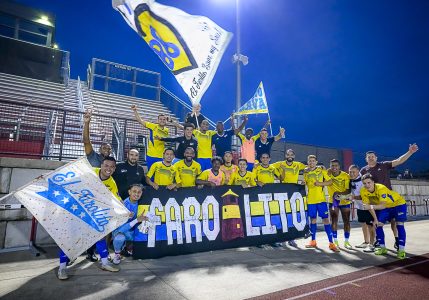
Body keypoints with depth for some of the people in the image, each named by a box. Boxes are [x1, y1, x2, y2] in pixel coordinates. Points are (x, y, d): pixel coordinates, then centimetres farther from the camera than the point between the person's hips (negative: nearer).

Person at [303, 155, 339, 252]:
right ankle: (313, 241, 23)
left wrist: (320, 183, -15)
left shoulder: (322, 170, 0)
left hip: (321, 199, -2)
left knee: (326, 219, -4)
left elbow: (330, 182, -1)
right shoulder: (306, 172, 8)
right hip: (310, 200, 3)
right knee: (313, 219, 11)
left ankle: (331, 243, 3)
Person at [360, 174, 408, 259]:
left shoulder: (381, 188, -38)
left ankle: (402, 250, -5)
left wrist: (372, 206, -63)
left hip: (398, 203, -5)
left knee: (399, 224, -15)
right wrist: (375, 219, -16)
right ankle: (383, 248, 10)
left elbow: (383, 205, -47)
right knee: (378, 224, -4)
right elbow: (369, 206, -14)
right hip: (385, 206, 5)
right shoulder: (363, 191, -22)